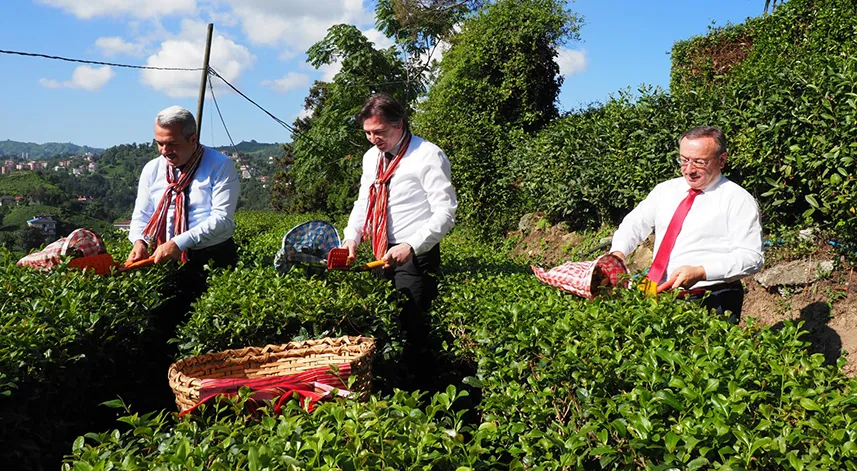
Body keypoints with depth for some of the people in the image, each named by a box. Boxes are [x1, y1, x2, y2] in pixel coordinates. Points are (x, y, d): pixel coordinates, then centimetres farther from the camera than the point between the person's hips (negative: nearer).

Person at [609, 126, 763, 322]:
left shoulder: (738, 200, -1)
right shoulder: (665, 190, 16)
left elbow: (751, 257, -7)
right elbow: (634, 223, 16)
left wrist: (700, 272, -20)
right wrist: (618, 252, -5)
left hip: (709, 301, -5)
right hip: (658, 295, 5)